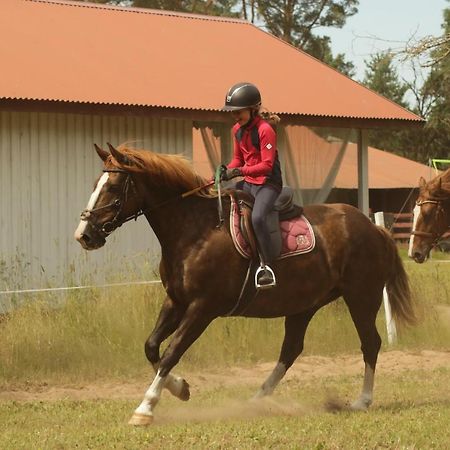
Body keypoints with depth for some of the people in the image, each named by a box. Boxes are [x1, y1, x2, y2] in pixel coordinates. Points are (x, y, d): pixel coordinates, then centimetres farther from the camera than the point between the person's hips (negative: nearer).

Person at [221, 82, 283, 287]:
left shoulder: (265, 130, -17)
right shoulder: (238, 130, 9)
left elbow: (266, 165, -22)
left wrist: (239, 171, -31)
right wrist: (227, 170, -4)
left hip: (268, 184, -9)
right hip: (248, 183, 9)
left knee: (257, 218, -32)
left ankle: (267, 267, -27)